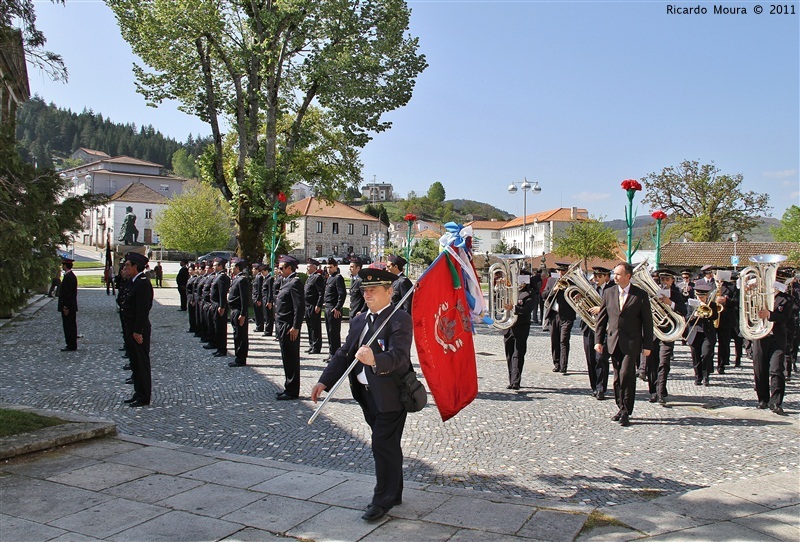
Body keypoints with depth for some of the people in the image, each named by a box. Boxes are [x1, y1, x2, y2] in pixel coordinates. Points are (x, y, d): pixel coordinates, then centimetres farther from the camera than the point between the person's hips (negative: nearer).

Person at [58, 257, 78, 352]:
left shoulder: (69, 277, -18)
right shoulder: (70, 276, 14)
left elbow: (68, 293, -21)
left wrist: (66, 307, -20)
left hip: (68, 307, -10)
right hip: (70, 307, 10)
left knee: (69, 326, -4)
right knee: (70, 326, 14)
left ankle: (71, 346, 0)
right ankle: (71, 345, 19)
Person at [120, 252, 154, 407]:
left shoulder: (143, 284, -18)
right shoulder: (134, 282, 14)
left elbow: (142, 310, -22)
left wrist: (138, 331, -23)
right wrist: (131, 331, 16)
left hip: (138, 331, -10)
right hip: (132, 329, 10)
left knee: (142, 363, -2)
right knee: (135, 363, 16)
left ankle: (144, 398, 7)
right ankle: (139, 394, 26)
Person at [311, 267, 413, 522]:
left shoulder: (400, 319, -15)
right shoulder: (359, 320, 11)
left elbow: (399, 356, -28)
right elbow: (344, 353, 10)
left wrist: (375, 360, -47)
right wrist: (324, 381, -1)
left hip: (390, 394, -8)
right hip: (367, 394, 8)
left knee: (384, 446, -1)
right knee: (387, 446, 19)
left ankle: (383, 500, 14)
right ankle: (394, 493, 33)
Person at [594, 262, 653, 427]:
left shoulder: (640, 295, -3)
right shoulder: (609, 292, 7)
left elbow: (647, 321, -1)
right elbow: (601, 318, 10)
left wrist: (647, 345, -4)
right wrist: (598, 340, 4)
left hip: (631, 342, -4)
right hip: (613, 341, 4)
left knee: (626, 375, -12)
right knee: (618, 378, 9)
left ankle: (626, 413, -3)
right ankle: (622, 408, 20)